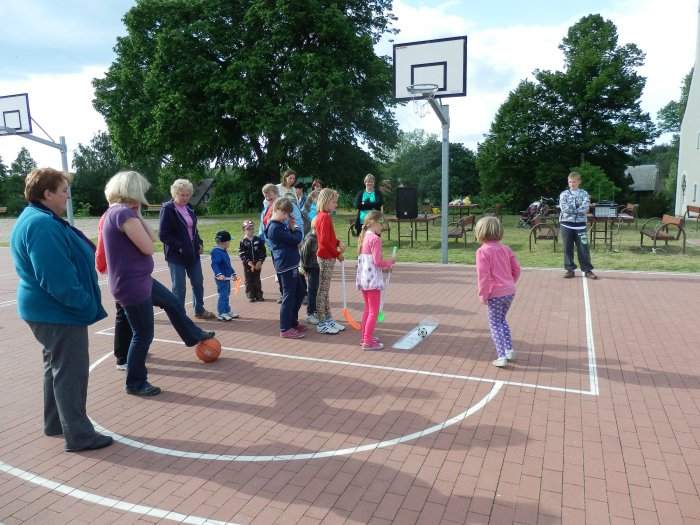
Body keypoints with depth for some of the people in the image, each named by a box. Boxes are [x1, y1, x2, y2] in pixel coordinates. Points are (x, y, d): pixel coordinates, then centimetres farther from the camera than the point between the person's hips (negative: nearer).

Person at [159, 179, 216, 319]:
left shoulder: (189, 208, 9)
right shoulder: (167, 209, -12)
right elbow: (163, 234, -15)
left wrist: (199, 243, 6)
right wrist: (179, 247, -19)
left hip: (193, 252, 7)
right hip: (176, 254, -7)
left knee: (198, 282, 14)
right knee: (179, 286, 2)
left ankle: (199, 310, 30)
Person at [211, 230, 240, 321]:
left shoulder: (224, 251, 15)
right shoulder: (216, 252, -16)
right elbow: (214, 264, -25)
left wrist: (233, 274, 29)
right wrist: (219, 274, -36)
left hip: (227, 277, 10)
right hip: (221, 278, -10)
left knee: (226, 294, 18)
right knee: (223, 295, -9)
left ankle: (227, 311, 28)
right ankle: (221, 313, -4)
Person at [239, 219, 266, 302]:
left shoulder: (258, 240, 2)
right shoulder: (243, 241, -3)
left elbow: (263, 251, 1)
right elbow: (241, 253, -7)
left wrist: (260, 261, -10)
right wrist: (248, 261, -17)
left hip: (257, 264, 1)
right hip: (247, 264, -1)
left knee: (257, 280, 9)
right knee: (249, 280, 4)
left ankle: (258, 295, 18)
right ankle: (251, 296, 12)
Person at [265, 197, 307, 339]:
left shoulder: (280, 225, 16)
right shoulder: (275, 228, -16)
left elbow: (290, 237, 16)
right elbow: (295, 239, -19)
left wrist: (291, 228, 1)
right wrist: (296, 229, 0)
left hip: (291, 265, 10)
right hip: (285, 265, -10)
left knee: (300, 292, 18)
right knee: (289, 296, -4)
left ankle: (292, 321, 30)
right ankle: (285, 329, 4)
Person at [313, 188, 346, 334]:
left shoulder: (323, 216, 12)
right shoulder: (325, 217, -18)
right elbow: (324, 241, -24)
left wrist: (338, 242, 1)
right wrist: (338, 253, -15)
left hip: (328, 257, 10)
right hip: (326, 258, -10)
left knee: (325, 290, 15)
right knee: (323, 290, -2)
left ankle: (328, 319, 24)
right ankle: (322, 324, 5)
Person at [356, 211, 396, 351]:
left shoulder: (363, 237, 12)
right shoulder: (375, 239, -16)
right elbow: (377, 261, -20)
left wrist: (385, 266, 14)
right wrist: (389, 262, -3)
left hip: (363, 278, 9)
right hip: (372, 279, -9)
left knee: (368, 309, 21)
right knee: (374, 311, -2)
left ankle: (365, 336, 29)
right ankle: (368, 342, 0)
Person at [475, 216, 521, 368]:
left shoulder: (483, 251, -13)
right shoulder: (505, 249, 9)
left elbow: (483, 275, -18)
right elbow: (516, 269, 12)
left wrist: (483, 295, -11)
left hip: (495, 294, -7)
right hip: (510, 291, 7)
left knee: (495, 324, 3)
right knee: (502, 320, 24)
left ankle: (502, 356, -2)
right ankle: (509, 350, 27)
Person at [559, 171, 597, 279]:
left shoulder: (584, 193, 5)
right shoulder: (564, 194, 4)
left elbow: (585, 208, -11)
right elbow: (564, 208, -12)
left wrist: (571, 209, -12)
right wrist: (579, 209, -9)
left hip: (580, 224, 0)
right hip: (566, 224, 0)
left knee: (583, 248, 1)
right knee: (568, 248, 5)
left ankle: (587, 270, 10)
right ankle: (570, 270, 13)